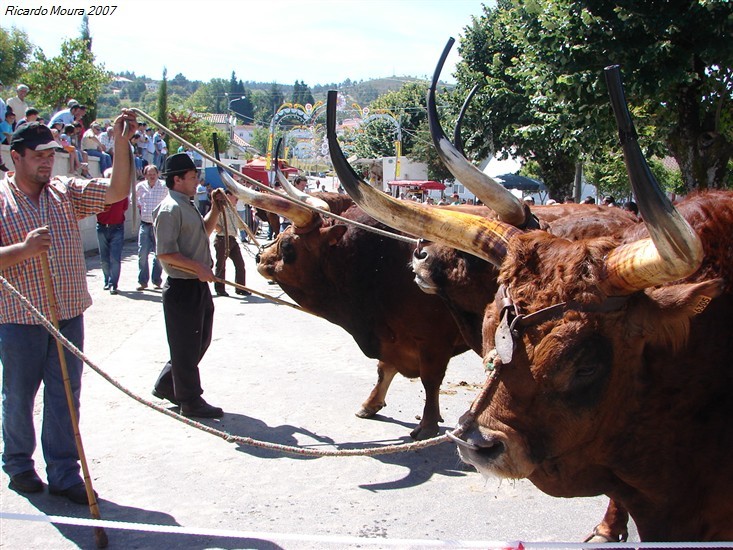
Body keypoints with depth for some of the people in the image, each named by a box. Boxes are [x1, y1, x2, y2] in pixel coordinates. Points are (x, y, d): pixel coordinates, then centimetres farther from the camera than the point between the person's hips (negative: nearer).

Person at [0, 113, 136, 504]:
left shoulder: (66, 191, 7)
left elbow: (116, 191, -5)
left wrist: (122, 145, -17)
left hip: (68, 314, 3)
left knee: (65, 395, 7)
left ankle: (64, 472, 16)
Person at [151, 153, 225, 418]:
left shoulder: (187, 206, 14)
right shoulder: (170, 209, -16)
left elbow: (204, 232, 30)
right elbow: (166, 253, -22)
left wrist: (215, 208, 17)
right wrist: (198, 267, -23)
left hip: (199, 285, 10)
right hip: (182, 287, -10)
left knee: (199, 341, 19)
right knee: (186, 346, 2)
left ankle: (166, 385, 32)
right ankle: (190, 401, 14)